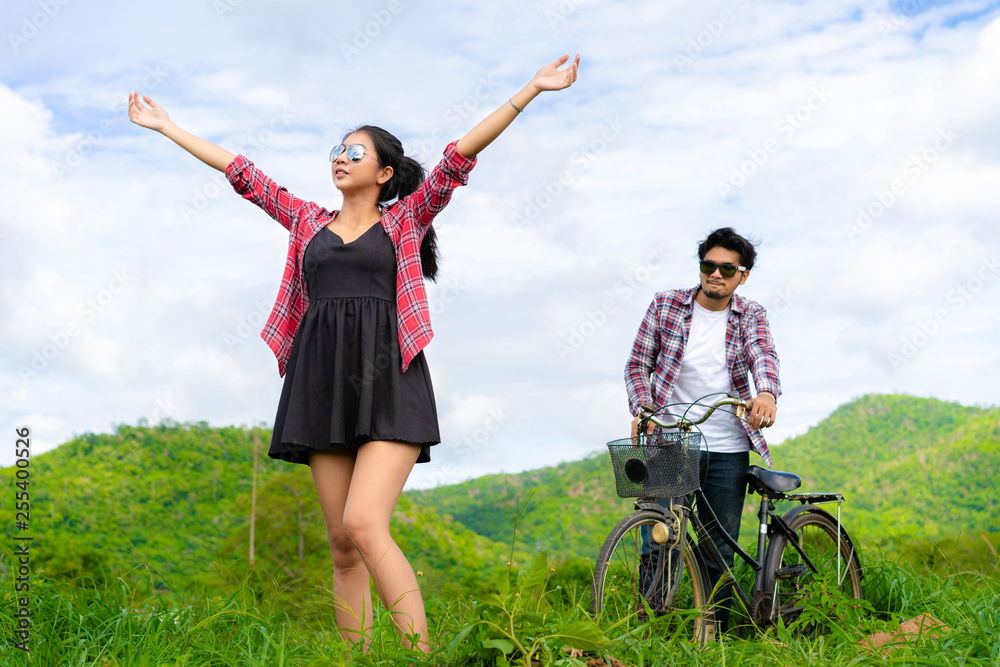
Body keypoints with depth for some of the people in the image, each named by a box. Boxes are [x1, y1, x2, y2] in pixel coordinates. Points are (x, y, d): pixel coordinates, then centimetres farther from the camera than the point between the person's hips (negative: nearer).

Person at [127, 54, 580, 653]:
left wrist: (530, 91, -5)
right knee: (342, 544, 3)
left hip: (387, 383, -4)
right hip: (324, 388, 4)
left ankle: (422, 654, -15)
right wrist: (167, 127, 26)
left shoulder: (405, 219, 10)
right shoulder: (309, 222, 20)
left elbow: (460, 155, 2)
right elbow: (242, 173, 23)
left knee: (364, 525, -20)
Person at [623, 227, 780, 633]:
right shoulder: (665, 306, 3)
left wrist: (767, 393, -38)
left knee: (721, 550, 7)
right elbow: (637, 365, 5)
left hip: (727, 451, 1)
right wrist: (642, 408, -14)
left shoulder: (751, 316, 4)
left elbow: (763, 356, -16)